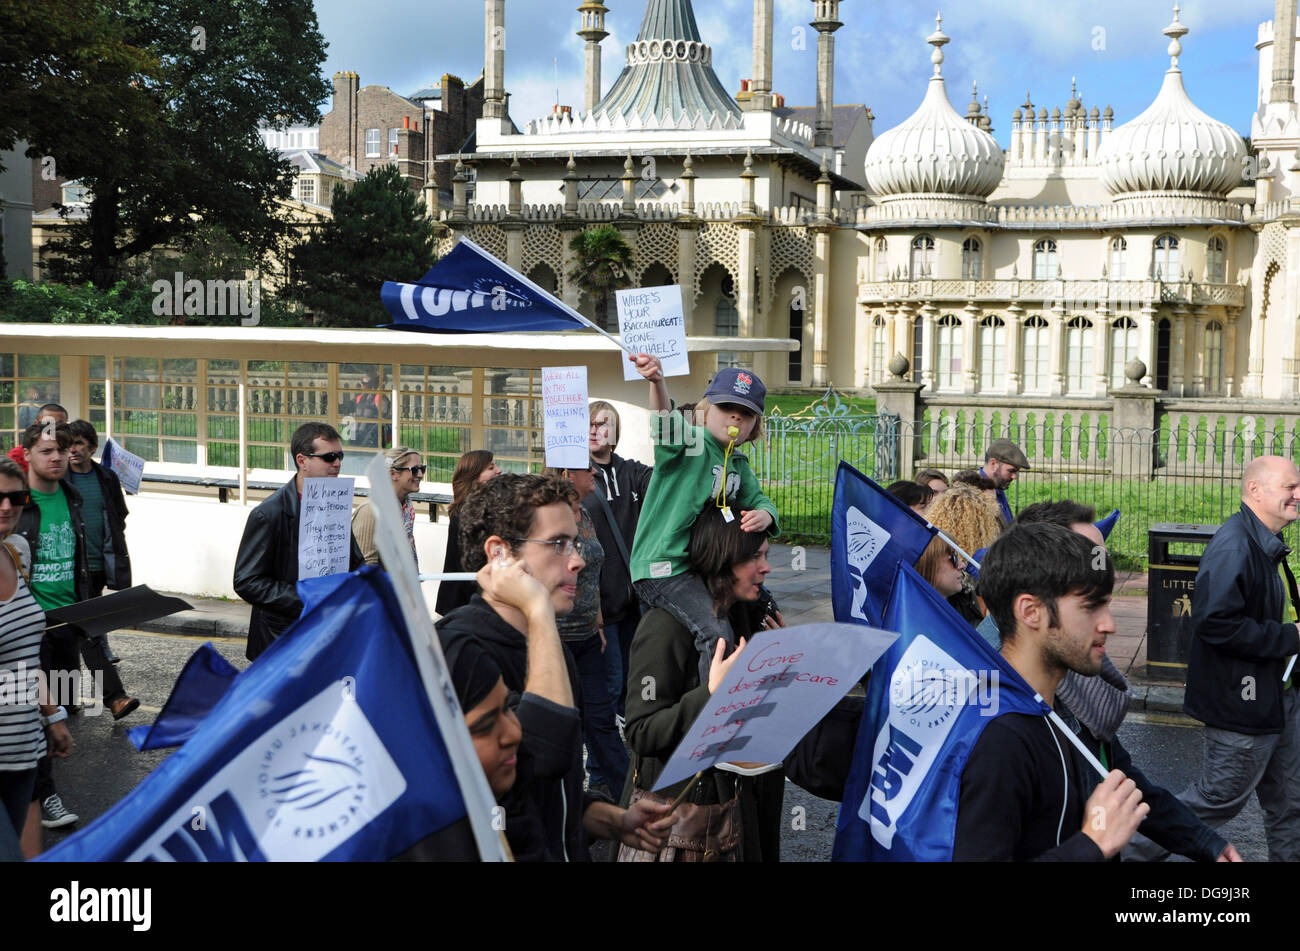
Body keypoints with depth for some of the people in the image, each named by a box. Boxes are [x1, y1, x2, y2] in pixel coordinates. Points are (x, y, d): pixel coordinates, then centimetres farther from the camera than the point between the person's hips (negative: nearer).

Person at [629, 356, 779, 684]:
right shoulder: (689, 443, -10)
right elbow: (666, 421, -30)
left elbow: (759, 499, 17)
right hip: (663, 567, -9)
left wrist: (764, 515, -10)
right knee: (716, 632, -25)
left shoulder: (739, 466, 14)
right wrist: (657, 383, -53)